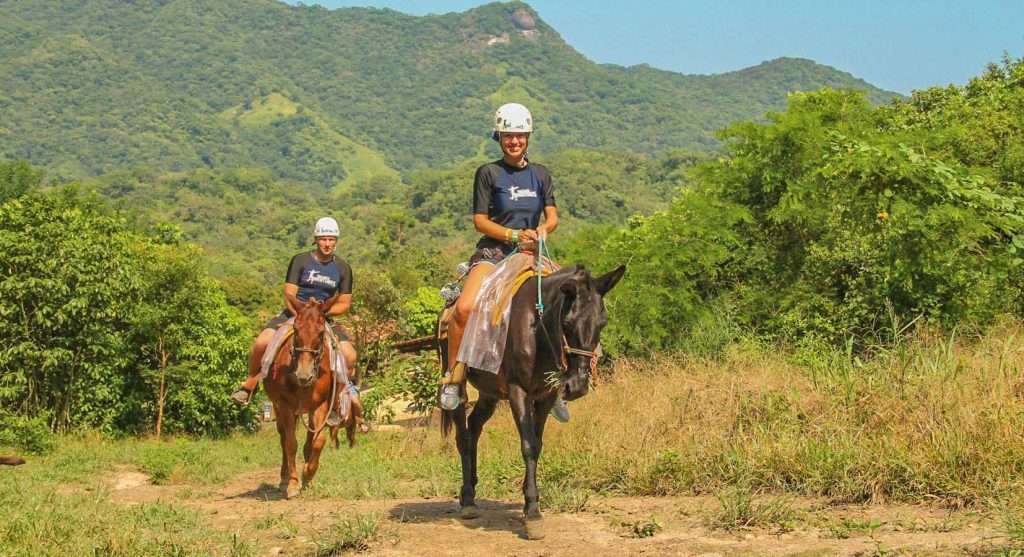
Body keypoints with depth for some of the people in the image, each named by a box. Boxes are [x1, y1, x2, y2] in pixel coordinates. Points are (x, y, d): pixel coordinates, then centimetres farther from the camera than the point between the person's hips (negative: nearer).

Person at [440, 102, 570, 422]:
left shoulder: (540, 174, 13)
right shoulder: (488, 173, 2)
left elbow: (552, 216, 8)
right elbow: (480, 221, -3)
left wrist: (543, 230, -15)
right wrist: (515, 234, -16)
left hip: (530, 253, 4)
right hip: (492, 252, -4)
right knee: (465, 308, -30)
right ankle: (453, 376, -12)